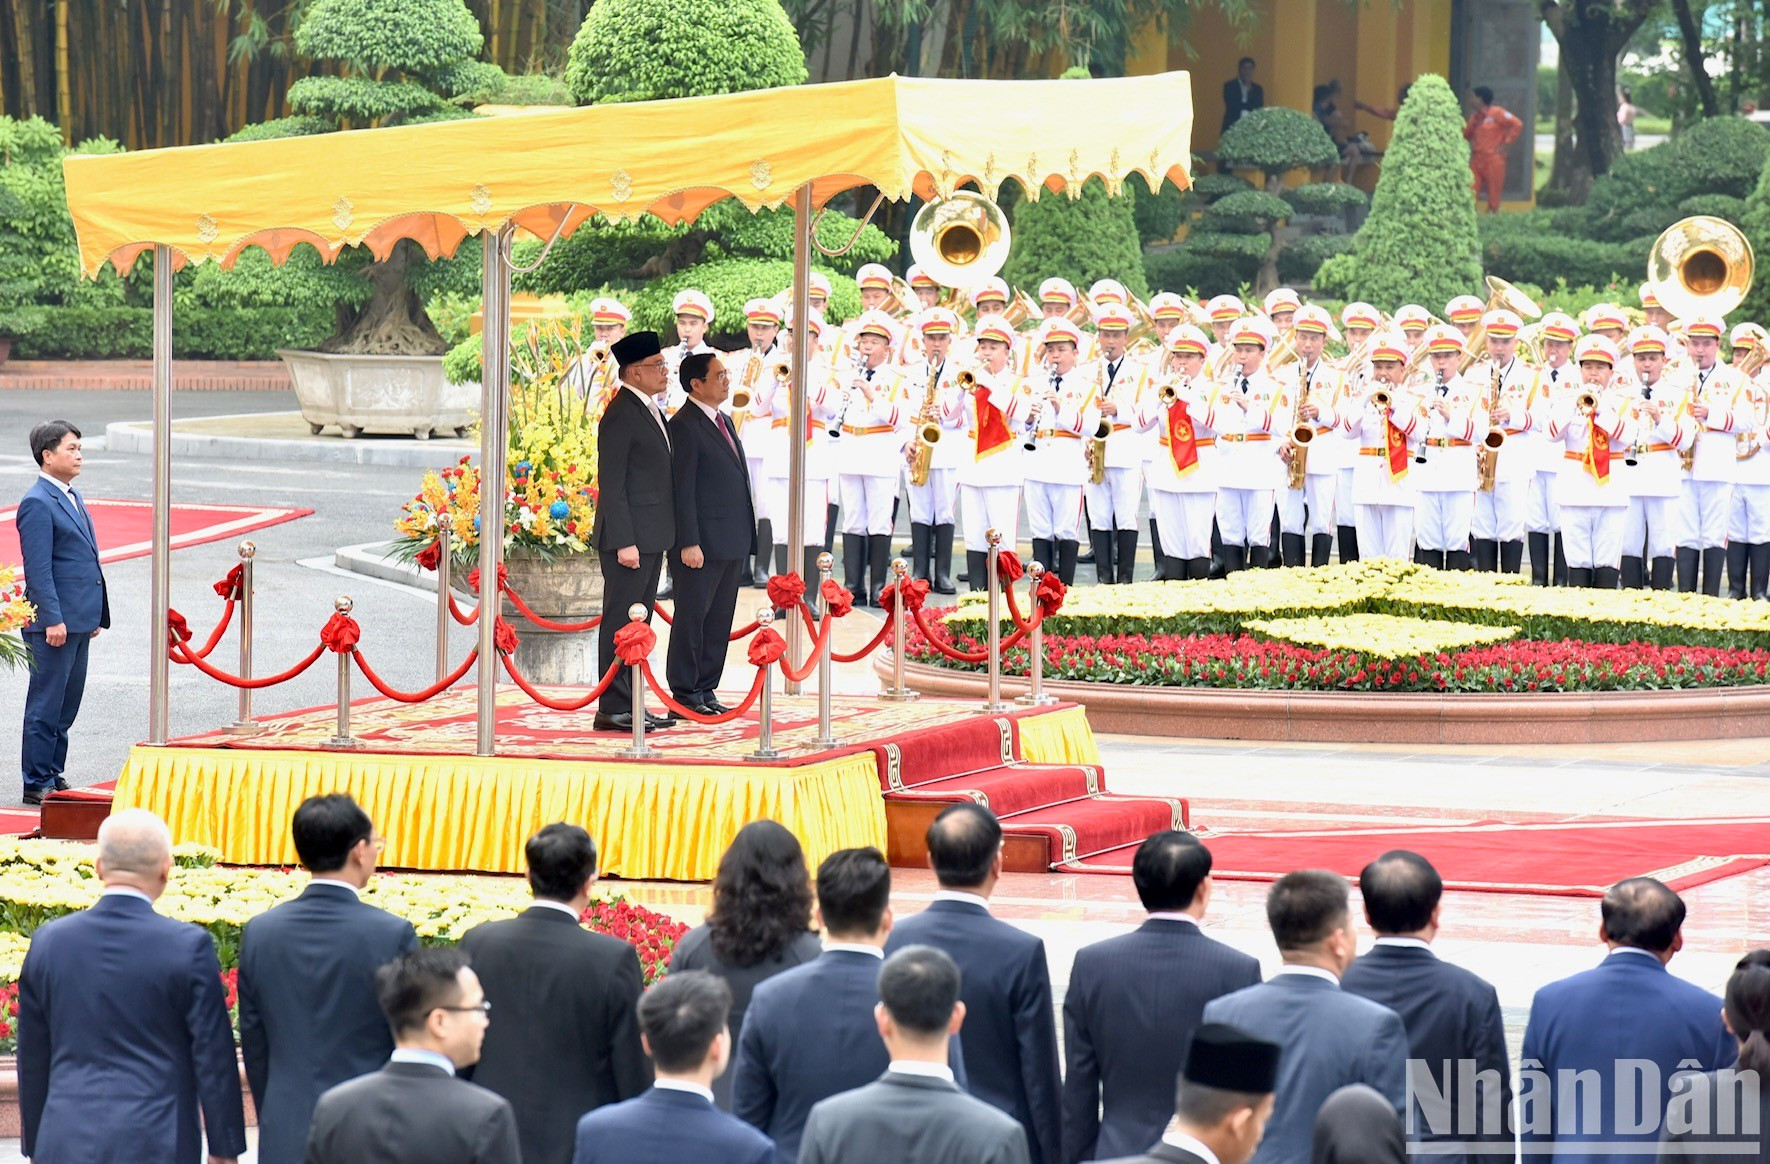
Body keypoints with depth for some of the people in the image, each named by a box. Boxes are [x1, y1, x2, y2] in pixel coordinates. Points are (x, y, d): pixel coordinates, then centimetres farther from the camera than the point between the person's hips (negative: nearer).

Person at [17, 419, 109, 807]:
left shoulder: (71, 498, 16)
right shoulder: (37, 504, -13)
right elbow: (38, 568, -17)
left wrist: (94, 615, 20)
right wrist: (53, 619, -21)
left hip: (79, 620, 9)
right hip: (55, 621, -9)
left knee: (67, 705, 13)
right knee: (46, 704, -3)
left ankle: (54, 777, 21)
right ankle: (37, 785, 1)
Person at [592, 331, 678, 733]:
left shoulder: (651, 412, 16)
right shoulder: (620, 416, -14)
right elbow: (611, 485, -17)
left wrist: (662, 537, 18)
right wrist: (624, 542, -21)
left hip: (651, 539, 10)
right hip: (630, 537, -10)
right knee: (621, 622, -7)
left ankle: (631, 706, 17)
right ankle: (613, 709, -6)